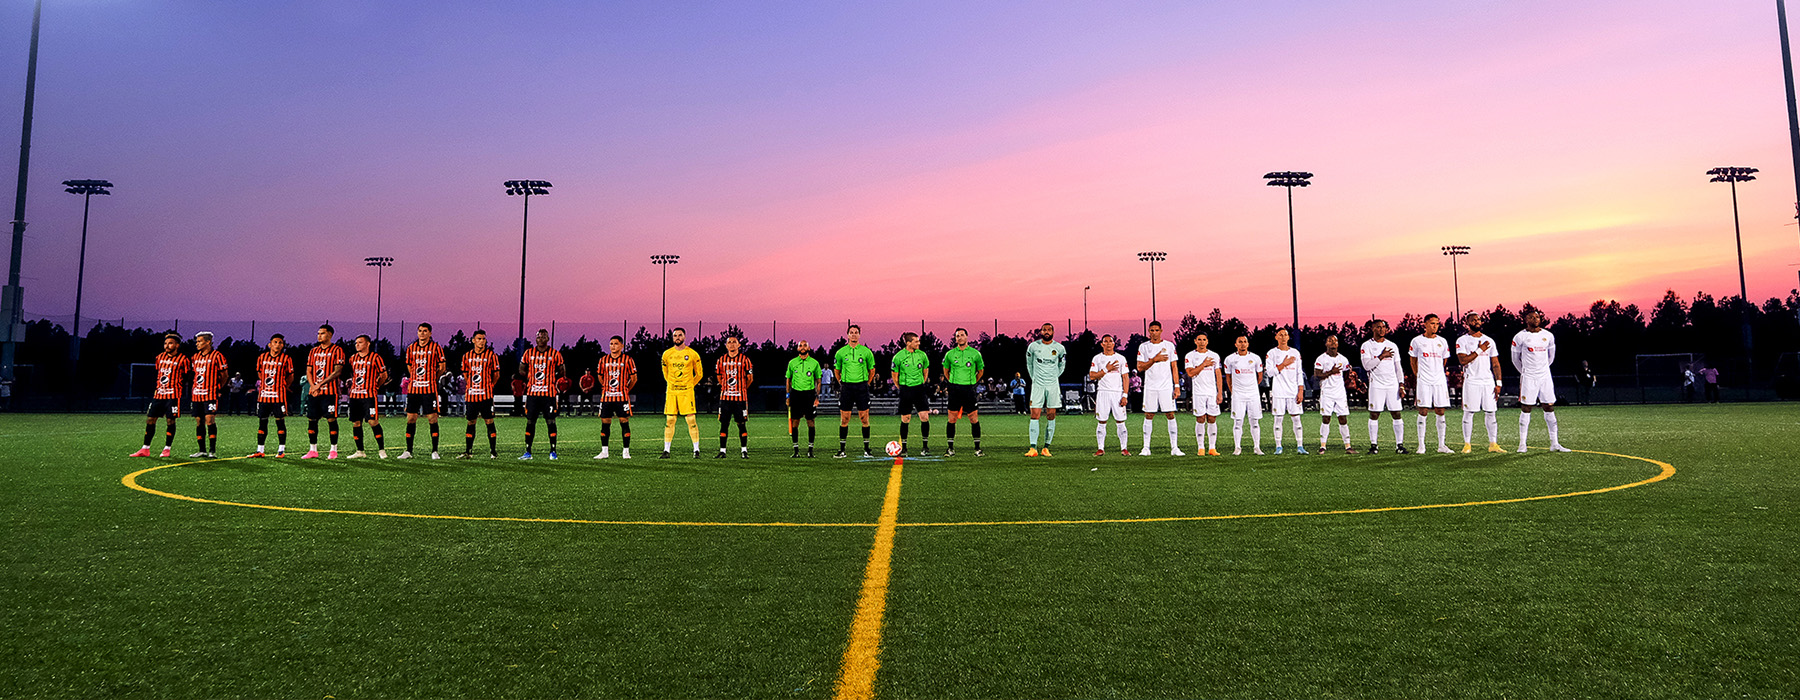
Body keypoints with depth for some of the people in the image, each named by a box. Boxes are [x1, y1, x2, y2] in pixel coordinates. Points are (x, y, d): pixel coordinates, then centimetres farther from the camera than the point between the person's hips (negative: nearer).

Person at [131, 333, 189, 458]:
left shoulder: (182, 359, -5)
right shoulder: (160, 357, 12)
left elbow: (187, 377, -2)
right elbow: (158, 373, 22)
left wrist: (179, 385, -7)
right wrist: (157, 387, 15)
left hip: (173, 395, -6)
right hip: (158, 394, 6)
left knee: (170, 421, -2)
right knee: (150, 419, 4)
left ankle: (167, 448, 8)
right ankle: (145, 449, 11)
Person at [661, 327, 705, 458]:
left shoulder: (692, 354, 0)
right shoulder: (667, 354, 8)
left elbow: (699, 374, 9)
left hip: (687, 391, -3)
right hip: (671, 392, 3)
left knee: (691, 420, -7)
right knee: (669, 420, 2)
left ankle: (696, 449, 0)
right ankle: (666, 450, 9)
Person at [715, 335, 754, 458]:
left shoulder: (744, 359, 0)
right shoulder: (721, 360, 8)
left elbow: (750, 379, 7)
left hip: (741, 397, -2)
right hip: (725, 397, 2)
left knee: (742, 424, 1)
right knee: (724, 424, 2)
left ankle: (744, 450, 8)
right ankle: (722, 451, 7)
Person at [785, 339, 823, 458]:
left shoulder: (814, 363, 4)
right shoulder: (792, 362, 8)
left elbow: (819, 380, 8)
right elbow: (788, 379, 14)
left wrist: (817, 396, 1)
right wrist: (788, 396, 7)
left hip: (809, 393, -1)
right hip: (795, 393, 1)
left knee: (810, 421, -2)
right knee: (794, 422, 0)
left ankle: (810, 449, 7)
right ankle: (796, 450, 7)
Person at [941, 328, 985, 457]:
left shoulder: (975, 353, 2)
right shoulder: (950, 354, 4)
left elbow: (981, 370, 16)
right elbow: (946, 370, 19)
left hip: (969, 389, -1)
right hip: (954, 389, 1)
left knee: (974, 419, -1)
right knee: (952, 419, 0)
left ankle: (978, 448, 10)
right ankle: (950, 448, 9)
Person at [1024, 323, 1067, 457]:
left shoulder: (1059, 348, 1)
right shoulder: (1033, 346, -1)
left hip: (1053, 385, 1)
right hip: (1037, 385, -1)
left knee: (1051, 417, 1)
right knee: (1035, 416, -8)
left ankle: (1046, 448, 7)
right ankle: (1033, 448, -9)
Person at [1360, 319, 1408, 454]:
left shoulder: (1392, 346, 13)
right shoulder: (1367, 345, 2)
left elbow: (1397, 367, 14)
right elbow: (1367, 366, -9)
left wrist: (1401, 383, 5)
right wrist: (1381, 356, -13)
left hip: (1392, 384, 3)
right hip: (1376, 385, -3)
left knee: (1397, 414, 1)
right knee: (1374, 415, -1)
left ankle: (1399, 444, 7)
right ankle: (1374, 445, 6)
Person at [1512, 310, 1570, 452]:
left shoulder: (1548, 336, 7)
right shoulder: (1520, 337, -4)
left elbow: (1551, 357, 21)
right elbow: (1515, 359, 6)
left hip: (1545, 376, 4)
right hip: (1528, 378, -4)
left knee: (1550, 409, 4)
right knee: (1526, 409, -2)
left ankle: (1554, 443, 9)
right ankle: (1522, 444, 2)